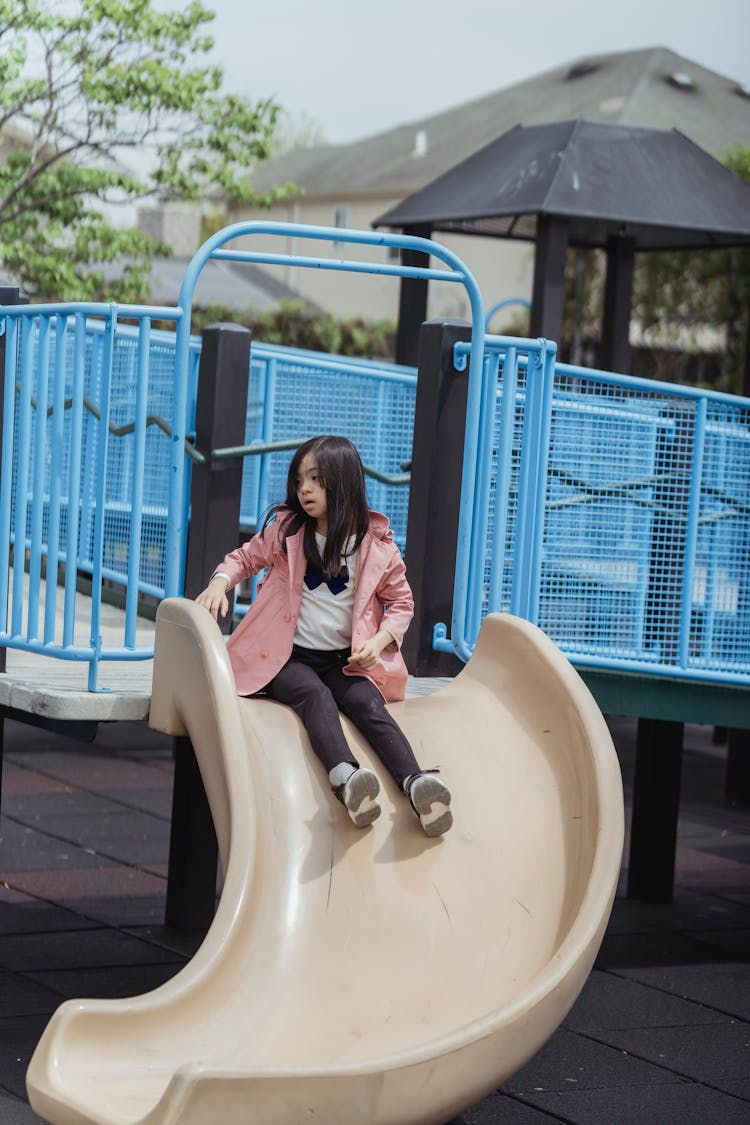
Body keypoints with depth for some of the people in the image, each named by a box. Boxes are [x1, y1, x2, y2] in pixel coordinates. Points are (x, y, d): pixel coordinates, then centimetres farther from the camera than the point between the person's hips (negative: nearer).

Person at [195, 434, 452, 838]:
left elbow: (401, 602, 12)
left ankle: (416, 784, -52)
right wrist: (220, 581, -3)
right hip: (289, 656, -1)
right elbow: (244, 557, 20)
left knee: (369, 705, -29)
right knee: (315, 695, -33)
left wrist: (378, 642, -6)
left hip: (345, 662, 1)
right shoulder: (285, 530, 4)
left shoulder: (376, 544, 2)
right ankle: (345, 778, -61)